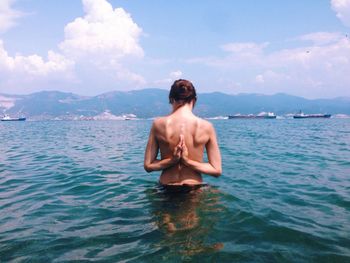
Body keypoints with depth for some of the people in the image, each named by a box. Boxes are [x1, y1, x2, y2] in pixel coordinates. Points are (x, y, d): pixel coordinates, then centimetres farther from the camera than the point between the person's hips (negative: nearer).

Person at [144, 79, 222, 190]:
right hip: (195, 188, -1)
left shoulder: (158, 124, -4)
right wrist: (188, 161, -7)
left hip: (166, 188, 1)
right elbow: (217, 170, -3)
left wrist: (172, 160, -9)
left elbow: (148, 166, -1)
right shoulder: (206, 127, -5)